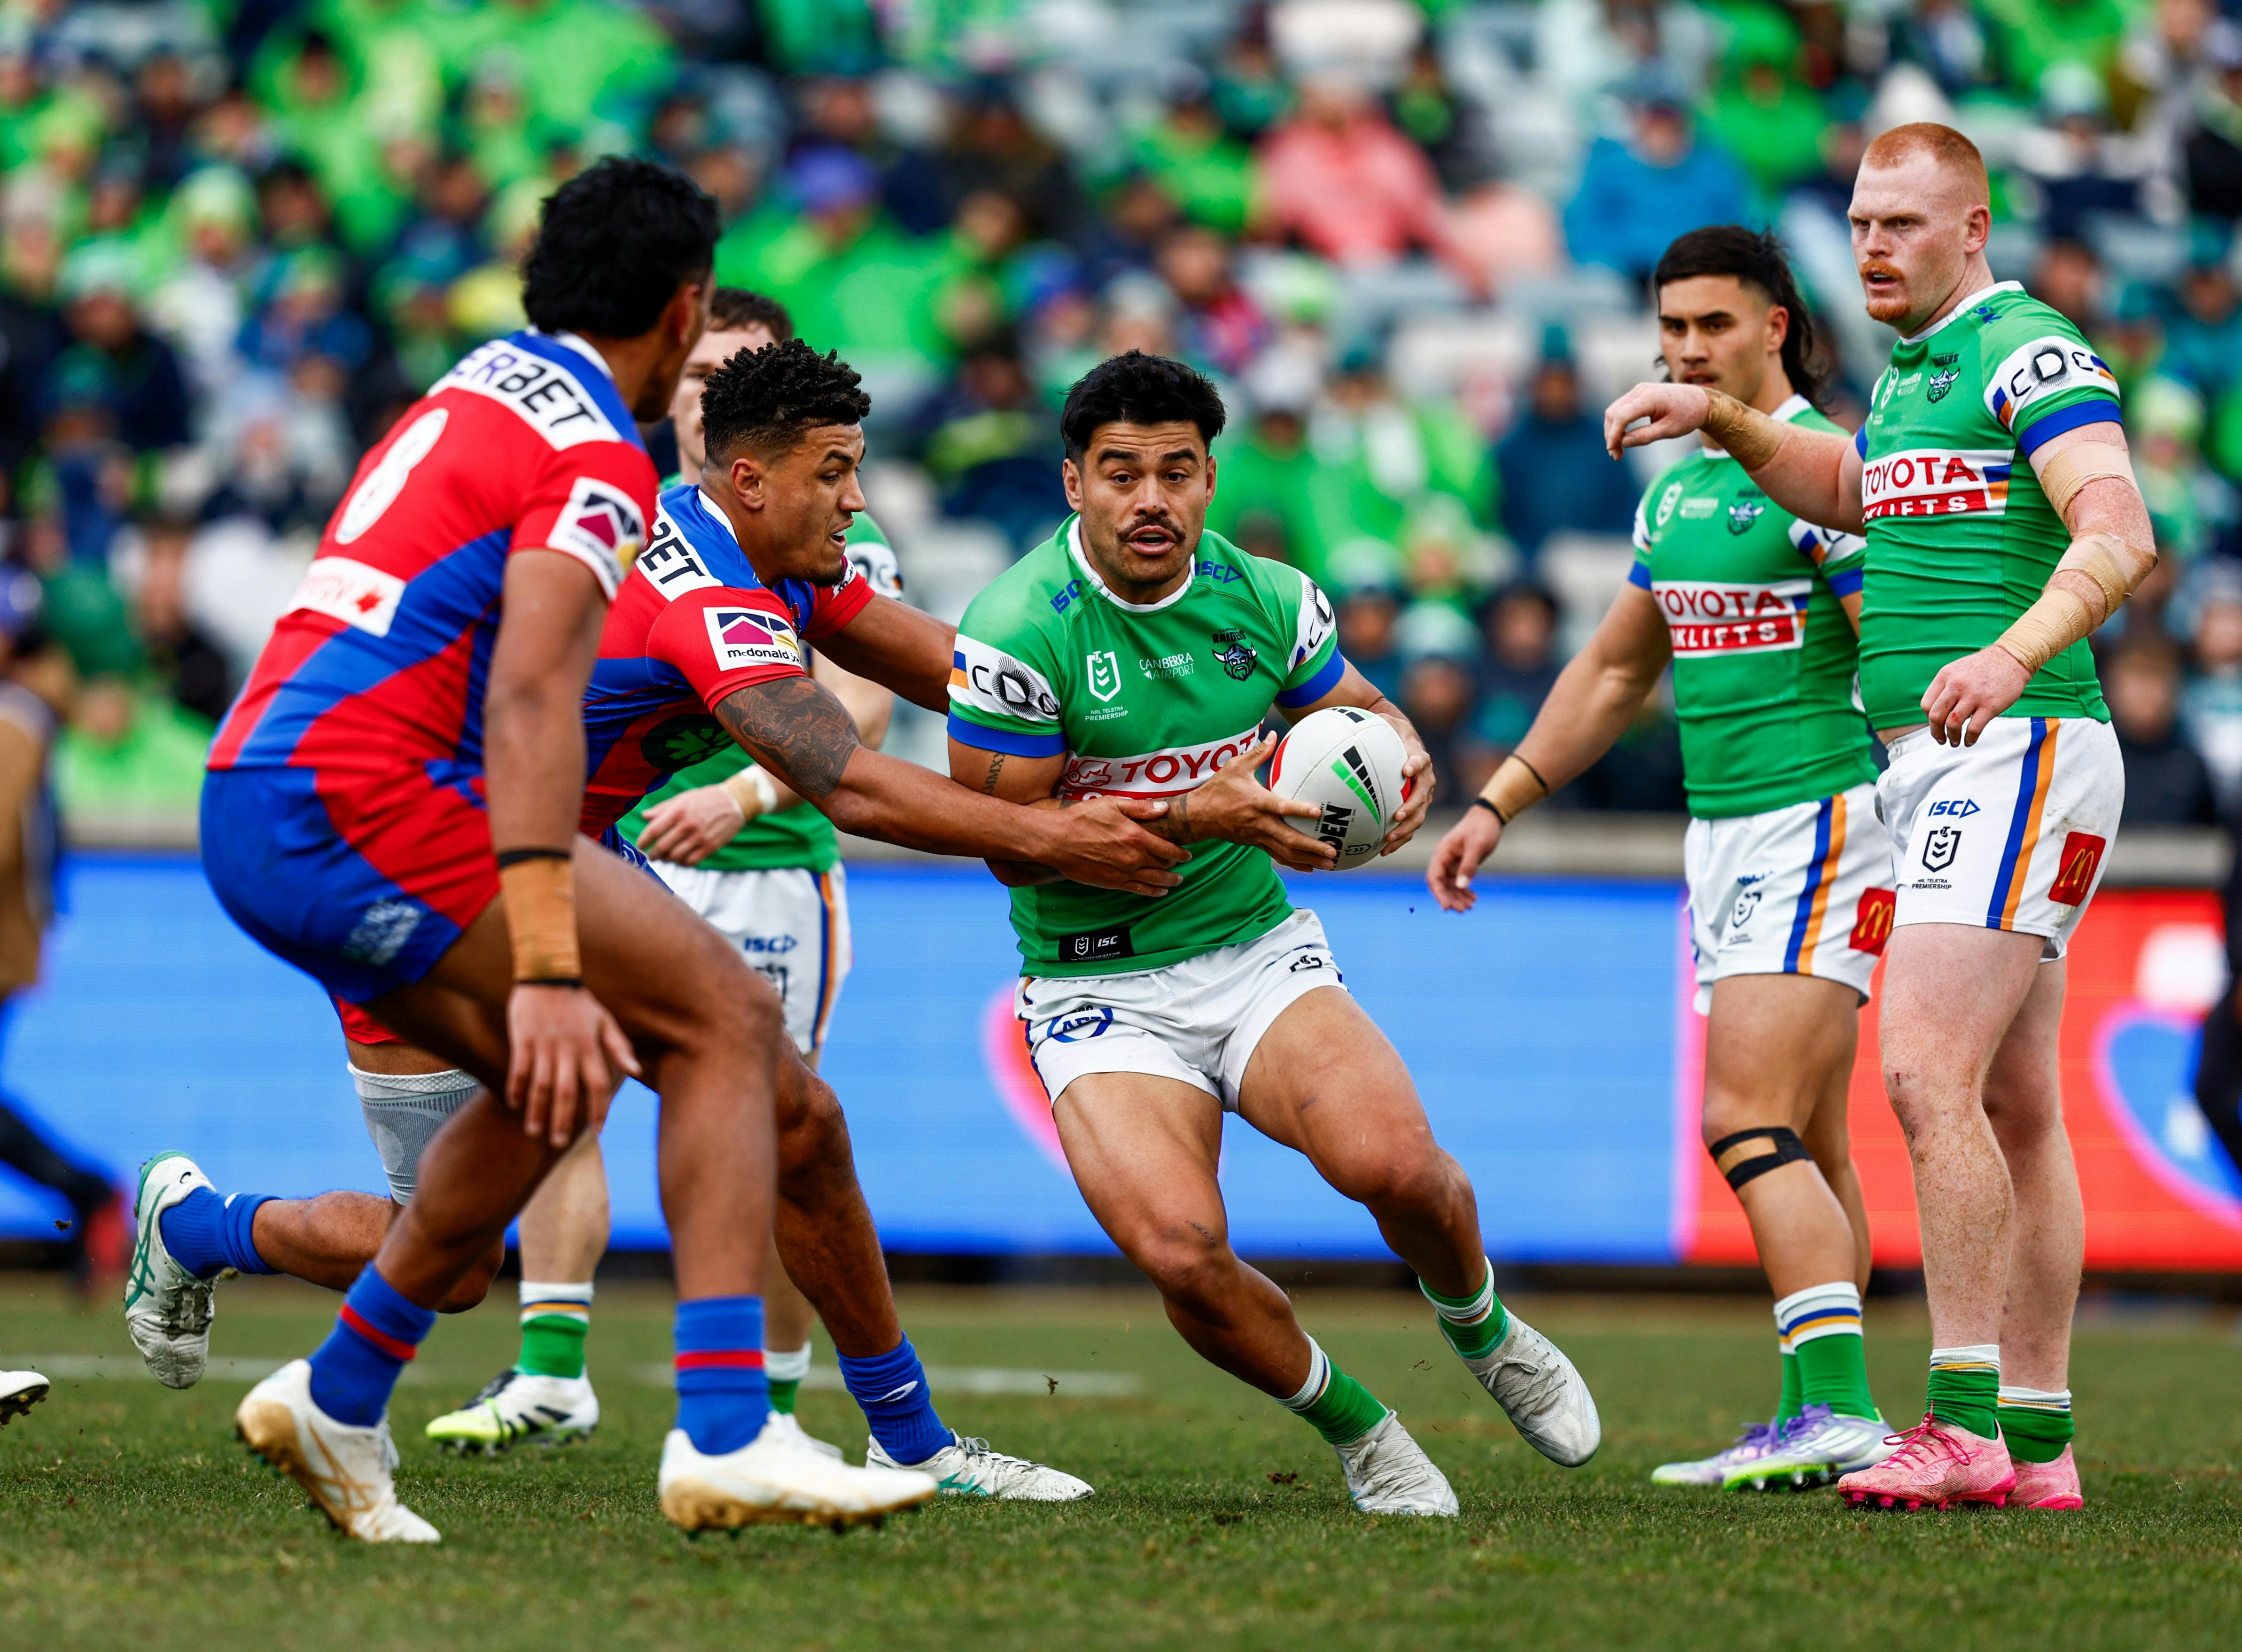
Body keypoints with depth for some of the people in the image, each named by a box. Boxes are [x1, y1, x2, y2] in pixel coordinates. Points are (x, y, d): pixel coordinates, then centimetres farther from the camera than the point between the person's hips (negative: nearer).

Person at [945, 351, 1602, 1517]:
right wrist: (1192, 815, -24)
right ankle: (1354, 1428, 3)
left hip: (1260, 955, 3)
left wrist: (1403, 755, -8)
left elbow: (1361, 713, 18)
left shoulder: (1266, 599, 0)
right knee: (1181, 1253, -27)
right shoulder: (1016, 631, -15)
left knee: (1393, 1162, -25)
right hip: (1100, 992, -3)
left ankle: (1483, 1330, 12)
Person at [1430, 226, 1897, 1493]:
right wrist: (1499, 805, 24)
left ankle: (1838, 1408, -21)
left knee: (1749, 1123, -17)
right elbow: (1615, 670, 26)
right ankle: (1822, 1424, 11)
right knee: (1806, 1144, 9)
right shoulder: (1675, 488, 16)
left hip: (1819, 819, -9)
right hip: (1725, 835, 9)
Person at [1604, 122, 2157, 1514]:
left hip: (2019, 753, -10)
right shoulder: (1918, 370, 19)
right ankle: (2040, 1444, 9)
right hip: (1936, 770, 10)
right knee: (2014, 1106, 8)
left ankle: (1966, 1421, -19)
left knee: (1926, 1073, -18)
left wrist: (2011, 656, -41)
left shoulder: (2032, 353, -11)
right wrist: (1719, 417, 23)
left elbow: (2119, 535, -25)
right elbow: (1850, 493, 38)